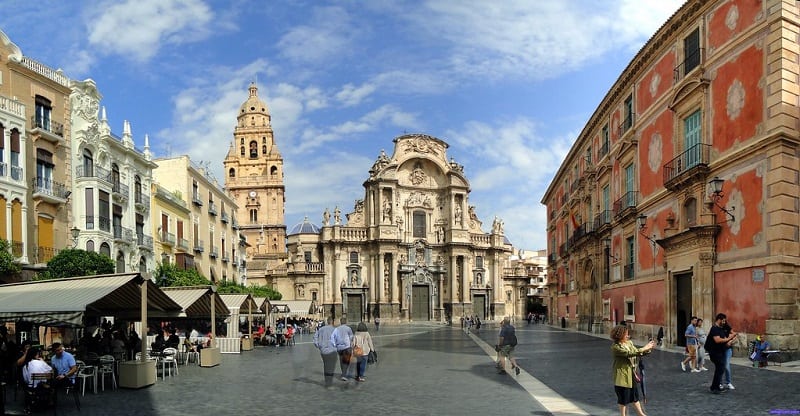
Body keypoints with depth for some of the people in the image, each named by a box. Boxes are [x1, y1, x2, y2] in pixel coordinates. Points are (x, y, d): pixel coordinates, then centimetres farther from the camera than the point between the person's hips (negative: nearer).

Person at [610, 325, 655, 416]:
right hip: (623, 376, -7)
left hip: (632, 374, 7)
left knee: (635, 395, 19)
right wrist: (644, 348, -24)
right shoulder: (615, 347, -21)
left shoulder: (629, 343, 3)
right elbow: (630, 353, -29)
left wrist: (648, 349, -9)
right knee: (623, 398, 8)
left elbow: (637, 353, 9)